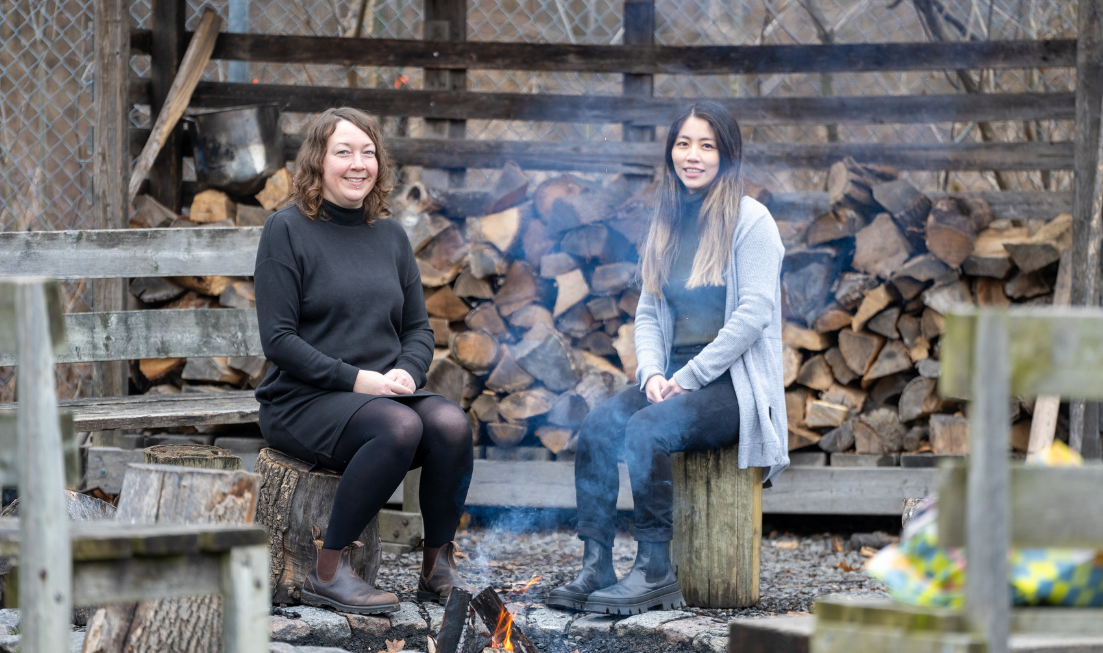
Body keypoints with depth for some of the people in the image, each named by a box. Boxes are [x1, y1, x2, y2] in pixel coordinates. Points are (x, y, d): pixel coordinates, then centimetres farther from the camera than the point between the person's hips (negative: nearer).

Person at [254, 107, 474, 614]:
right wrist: (356, 379, -17)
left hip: (385, 391, 5)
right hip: (303, 401, -5)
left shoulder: (390, 236, 15)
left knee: (451, 423, -27)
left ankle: (438, 568, -13)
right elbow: (278, 339, -9)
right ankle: (328, 571, -24)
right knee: (399, 426, -34)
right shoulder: (287, 230, -2)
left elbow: (418, 328, 18)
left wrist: (407, 372, -6)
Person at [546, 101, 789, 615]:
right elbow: (648, 312, 16)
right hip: (674, 378, 6)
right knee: (597, 426, -21)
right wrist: (653, 373, -4)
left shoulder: (750, 220, -5)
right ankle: (595, 567, -25)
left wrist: (687, 379, -15)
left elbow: (753, 315, -13)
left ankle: (655, 572, -27)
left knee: (647, 429, -32)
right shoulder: (667, 224, 16)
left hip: (733, 384, -6)